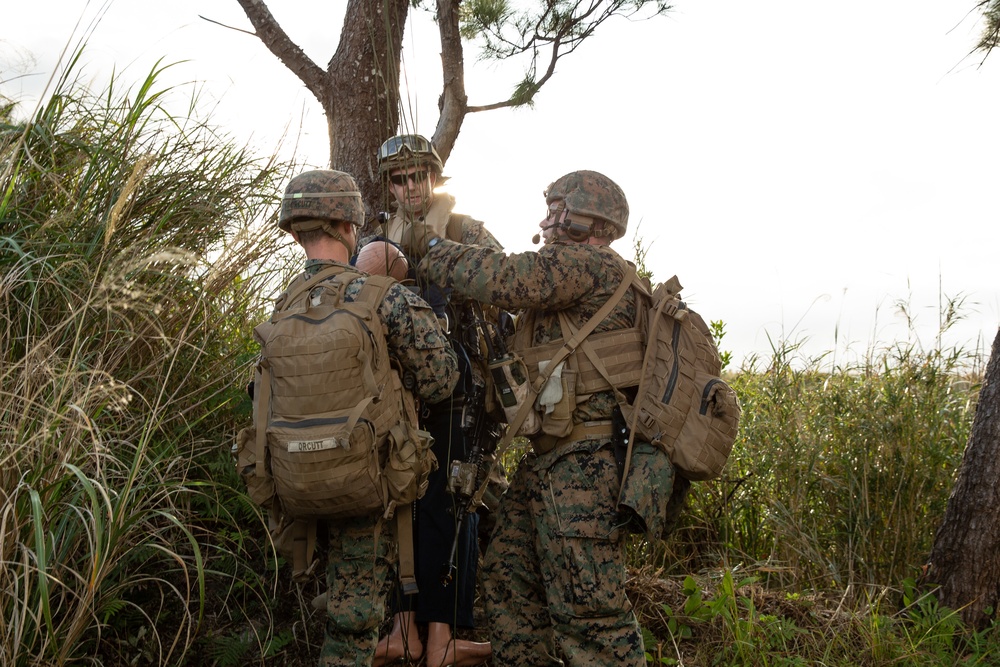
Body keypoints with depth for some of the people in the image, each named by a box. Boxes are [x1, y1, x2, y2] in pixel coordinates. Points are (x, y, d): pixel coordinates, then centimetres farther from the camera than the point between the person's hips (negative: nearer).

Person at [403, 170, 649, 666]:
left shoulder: (593, 264, -10)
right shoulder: (565, 273, 22)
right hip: (547, 460, 11)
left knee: (588, 609, -9)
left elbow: (504, 279, -20)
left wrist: (430, 245, -8)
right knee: (507, 579, 16)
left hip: (583, 464, -11)